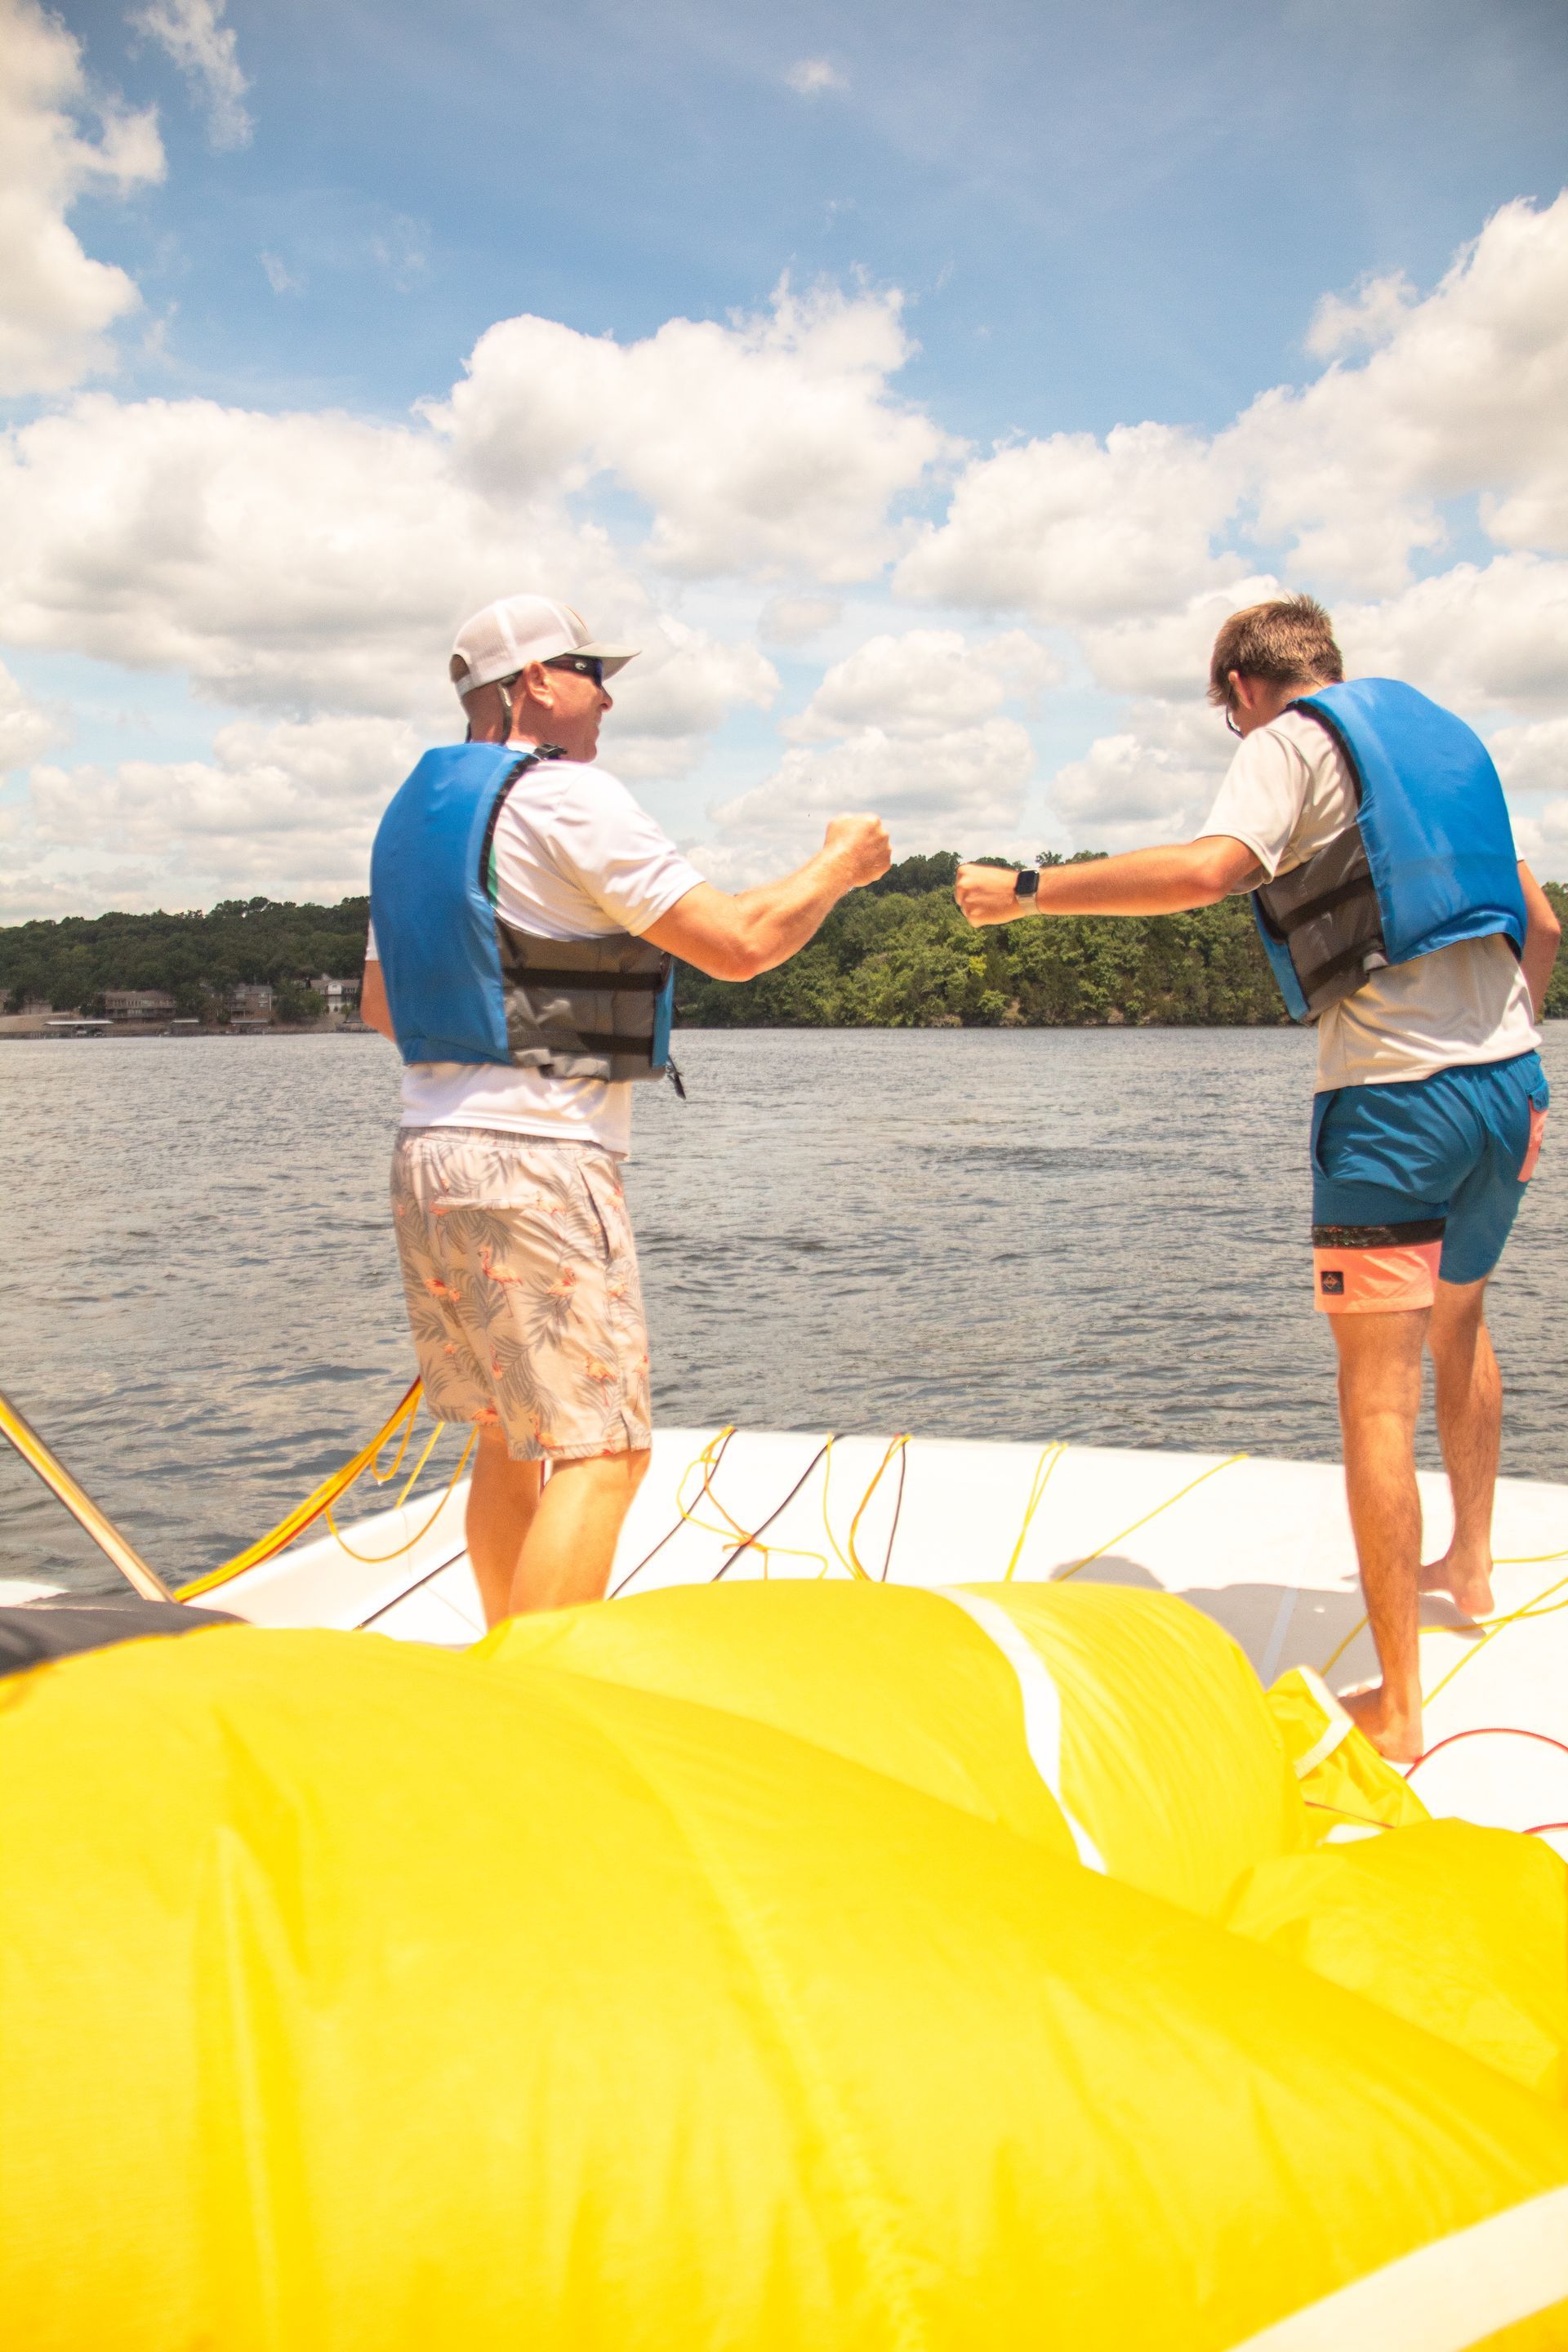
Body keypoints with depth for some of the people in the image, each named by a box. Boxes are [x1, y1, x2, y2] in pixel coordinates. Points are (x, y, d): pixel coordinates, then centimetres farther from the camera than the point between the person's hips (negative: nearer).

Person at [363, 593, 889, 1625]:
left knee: (509, 1441, 17)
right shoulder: (566, 797, -10)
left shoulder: (418, 808, 17)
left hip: (429, 1150, 9)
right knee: (598, 1452, -7)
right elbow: (739, 943, -14)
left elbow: (380, 1002, 24)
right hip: (537, 1162, -9)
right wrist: (841, 864, 3)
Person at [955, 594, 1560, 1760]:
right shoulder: (1440, 735, 19)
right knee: (1460, 1320, 28)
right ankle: (1471, 1564, 45)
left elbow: (1211, 868, -22)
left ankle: (1397, 1701, -4)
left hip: (1394, 1094, -8)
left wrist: (1026, 891, -16)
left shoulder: (1294, 741, -1)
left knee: (1379, 1391, -6)